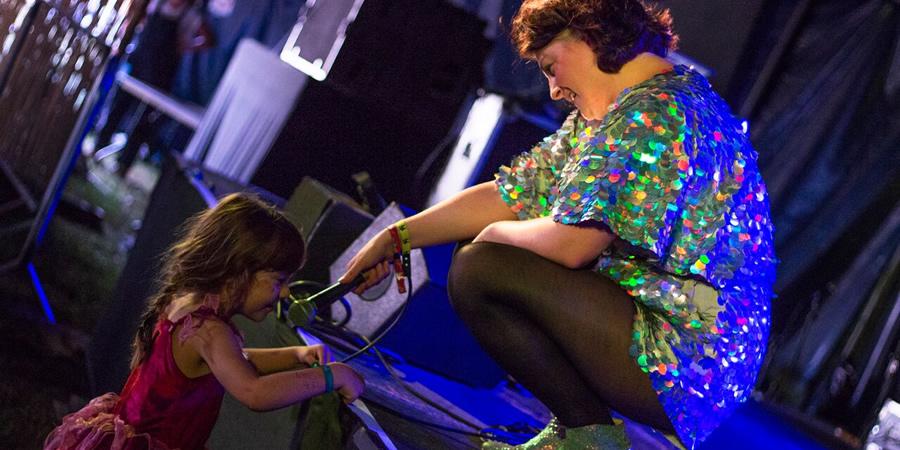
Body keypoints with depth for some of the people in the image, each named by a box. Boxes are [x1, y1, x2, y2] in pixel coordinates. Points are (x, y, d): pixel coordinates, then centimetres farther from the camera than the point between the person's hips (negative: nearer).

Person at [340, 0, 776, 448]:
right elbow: (512, 195, 13)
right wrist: (395, 238, 13)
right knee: (474, 259, 17)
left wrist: (494, 235, -4)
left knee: (478, 270, -18)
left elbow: (569, 243, -25)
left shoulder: (654, 114, -19)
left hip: (684, 361, -11)